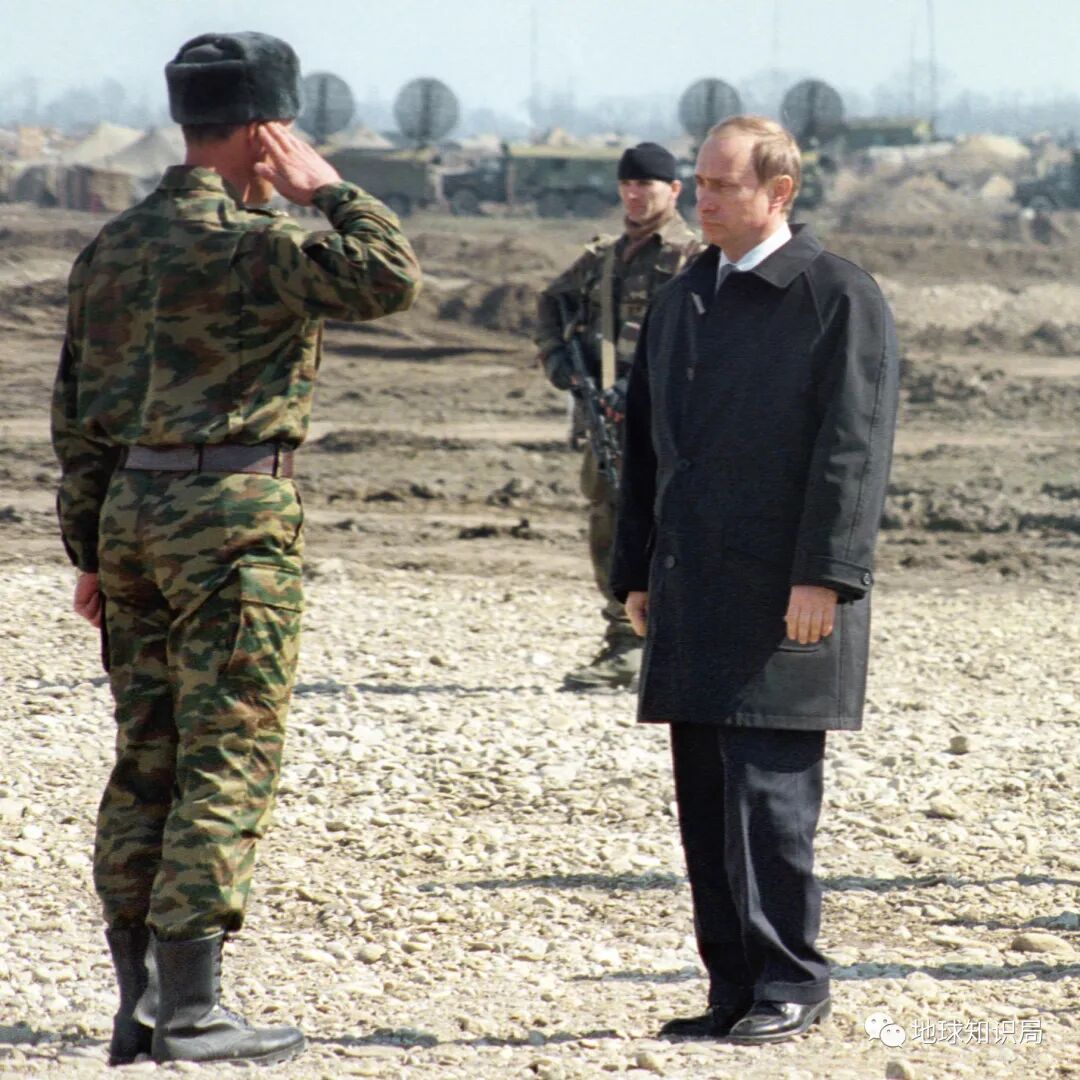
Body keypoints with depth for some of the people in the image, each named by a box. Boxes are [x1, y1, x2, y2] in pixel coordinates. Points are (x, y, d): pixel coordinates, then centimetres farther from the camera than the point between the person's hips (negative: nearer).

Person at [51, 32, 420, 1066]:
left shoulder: (112, 246, 12)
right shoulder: (250, 243, -12)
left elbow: (75, 409, 14)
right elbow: (392, 278, -21)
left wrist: (91, 550, 18)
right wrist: (328, 190, -6)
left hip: (130, 515, 8)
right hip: (232, 516, -8)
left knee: (145, 758, 11)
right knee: (227, 759, -4)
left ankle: (138, 1002, 13)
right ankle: (189, 1009, -5)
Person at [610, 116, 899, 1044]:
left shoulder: (839, 298, -5)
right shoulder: (679, 303, 17)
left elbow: (854, 447, -12)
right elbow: (646, 446, 21)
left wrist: (823, 578, -18)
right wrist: (635, 574, 16)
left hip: (786, 597, -7)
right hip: (695, 599, 7)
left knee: (769, 792, -9)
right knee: (707, 799, 7)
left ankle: (792, 984, 0)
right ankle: (736, 990, 13)